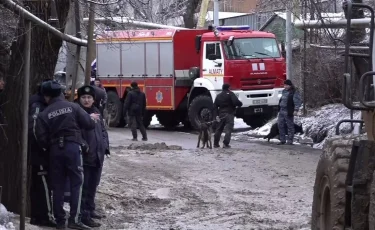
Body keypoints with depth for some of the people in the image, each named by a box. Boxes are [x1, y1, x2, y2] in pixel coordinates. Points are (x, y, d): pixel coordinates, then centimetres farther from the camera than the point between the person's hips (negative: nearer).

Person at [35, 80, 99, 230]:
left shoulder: (44, 114, 3)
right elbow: (88, 124, -1)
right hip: (73, 147, -2)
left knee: (57, 186, 8)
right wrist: (92, 118, 22)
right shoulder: (72, 107, 0)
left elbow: (41, 138, -1)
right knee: (76, 183, 1)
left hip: (55, 150, 2)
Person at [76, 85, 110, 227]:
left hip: (97, 156, 8)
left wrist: (105, 146, 8)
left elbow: (103, 131, 21)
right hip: (84, 156, -8)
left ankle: (90, 209, 32)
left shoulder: (96, 113, 14)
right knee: (84, 186, -7)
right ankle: (84, 215, -6)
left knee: (93, 185, 18)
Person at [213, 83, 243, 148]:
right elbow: (236, 101, -19)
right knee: (228, 129, -7)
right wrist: (240, 104, 2)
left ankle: (215, 143, 20)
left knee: (219, 129, 16)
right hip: (229, 114, -6)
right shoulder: (230, 94, -4)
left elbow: (215, 106, 9)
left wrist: (216, 115, 5)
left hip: (221, 114, 6)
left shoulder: (218, 96, 15)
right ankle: (225, 143, -19)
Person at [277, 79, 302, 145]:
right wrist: (279, 109, 22)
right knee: (280, 125, 6)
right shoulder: (284, 91, 15)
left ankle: (290, 141, 4)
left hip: (289, 112, -8)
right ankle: (282, 140, 14)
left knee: (290, 126, -1)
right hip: (281, 111, 8)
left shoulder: (294, 92, -8)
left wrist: (296, 110, -21)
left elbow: (297, 102, -13)